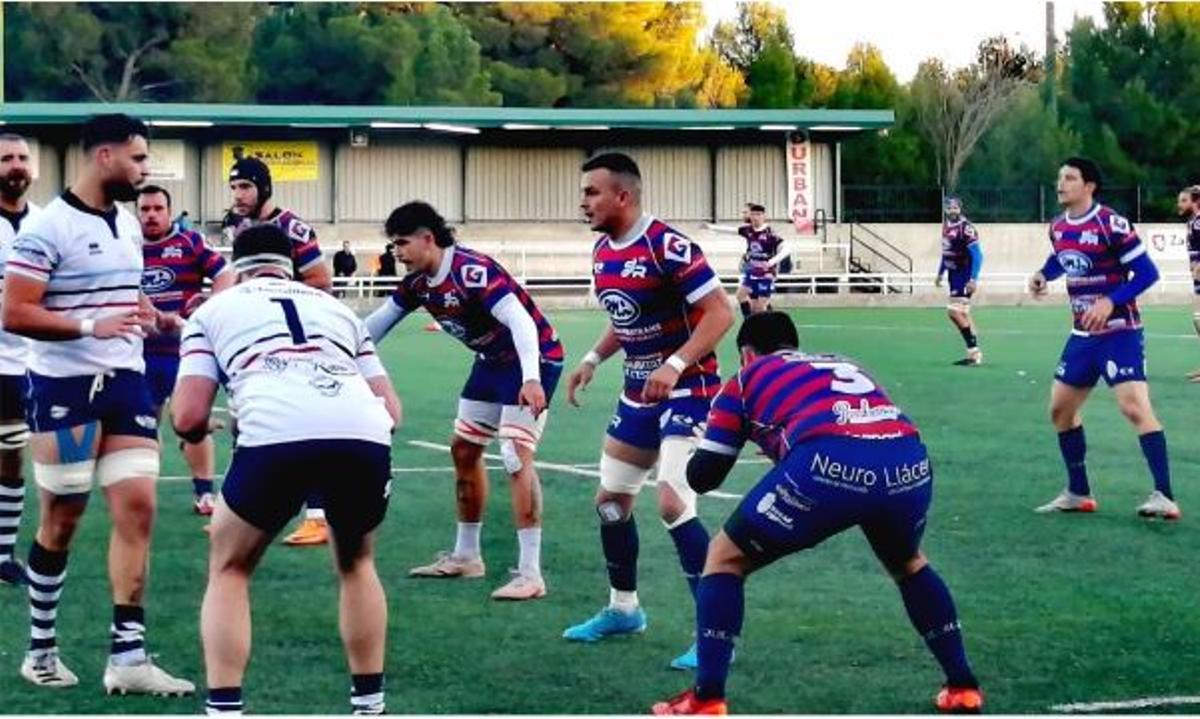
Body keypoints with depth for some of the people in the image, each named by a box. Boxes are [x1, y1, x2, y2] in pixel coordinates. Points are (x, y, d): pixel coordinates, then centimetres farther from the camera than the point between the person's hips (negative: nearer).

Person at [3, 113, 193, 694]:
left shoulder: (129, 223, 12)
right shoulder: (48, 227, -12)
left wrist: (150, 316, 10)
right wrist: (91, 326, -26)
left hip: (125, 381, 7)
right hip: (65, 387, -6)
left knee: (137, 506, -3)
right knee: (60, 521, 3)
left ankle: (127, 659, -1)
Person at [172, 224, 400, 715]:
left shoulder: (214, 309, 27)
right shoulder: (335, 306, 36)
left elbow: (188, 418, 17)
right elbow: (391, 409, 29)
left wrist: (204, 430, 40)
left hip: (275, 436, -3)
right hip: (365, 436, 3)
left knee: (229, 570, 23)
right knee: (357, 565, 32)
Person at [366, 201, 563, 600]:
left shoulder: (473, 271, -28)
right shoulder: (419, 282, -1)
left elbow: (521, 321, -36)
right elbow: (380, 321, 11)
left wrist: (531, 378, -47)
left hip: (532, 359, -10)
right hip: (493, 361, 10)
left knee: (516, 457, -18)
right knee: (463, 449, 16)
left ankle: (530, 574, -18)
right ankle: (466, 556, 30)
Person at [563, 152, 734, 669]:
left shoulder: (667, 246, -22)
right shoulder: (602, 250, 5)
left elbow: (719, 313, -23)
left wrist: (675, 365, -31)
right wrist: (593, 359, 9)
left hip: (687, 390, -9)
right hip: (639, 392, 9)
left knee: (673, 504, -20)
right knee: (610, 500, 15)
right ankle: (623, 609, 34)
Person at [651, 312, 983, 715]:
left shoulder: (747, 378, 26)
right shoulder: (842, 364, 38)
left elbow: (703, 477, 24)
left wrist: (701, 450, 46)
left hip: (829, 465, -4)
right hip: (910, 464, 4)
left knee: (725, 559, 18)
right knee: (908, 565, 37)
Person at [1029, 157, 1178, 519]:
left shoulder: (1112, 224, -18)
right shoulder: (1058, 228, 4)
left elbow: (1147, 272, -16)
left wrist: (1110, 302, -27)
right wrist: (1042, 275, 4)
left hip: (1119, 333, -8)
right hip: (1083, 335, 8)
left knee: (1135, 407, -21)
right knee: (1061, 408, 12)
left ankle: (1164, 497, -22)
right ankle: (1078, 494, 25)